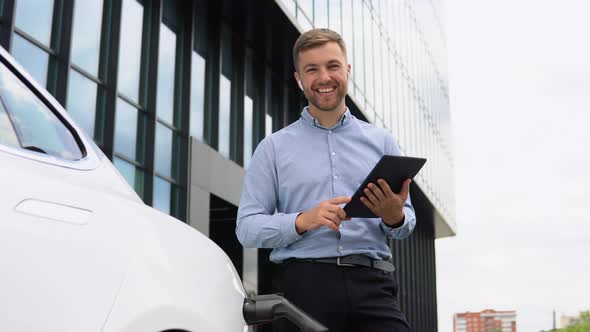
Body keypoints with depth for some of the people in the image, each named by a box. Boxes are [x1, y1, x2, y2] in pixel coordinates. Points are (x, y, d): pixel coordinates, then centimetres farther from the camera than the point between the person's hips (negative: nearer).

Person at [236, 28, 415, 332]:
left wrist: (395, 217, -9)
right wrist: (303, 221, -13)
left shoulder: (381, 141, 16)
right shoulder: (274, 147, 10)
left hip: (371, 283, 2)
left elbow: (407, 221, 15)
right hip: (306, 281, -1)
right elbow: (247, 228, 4)